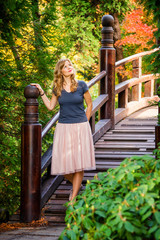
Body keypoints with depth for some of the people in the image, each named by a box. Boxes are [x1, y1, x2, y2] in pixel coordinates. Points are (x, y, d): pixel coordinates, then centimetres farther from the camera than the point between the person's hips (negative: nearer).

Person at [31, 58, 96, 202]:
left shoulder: (81, 85, -1)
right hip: (63, 128, 2)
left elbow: (89, 105, 8)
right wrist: (41, 92, 6)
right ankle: (77, 185, 28)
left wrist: (84, 123, 7)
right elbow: (50, 106, 12)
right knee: (64, 163, -2)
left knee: (79, 162, -3)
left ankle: (73, 197, 5)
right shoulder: (58, 88, 5)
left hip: (80, 127, -2)